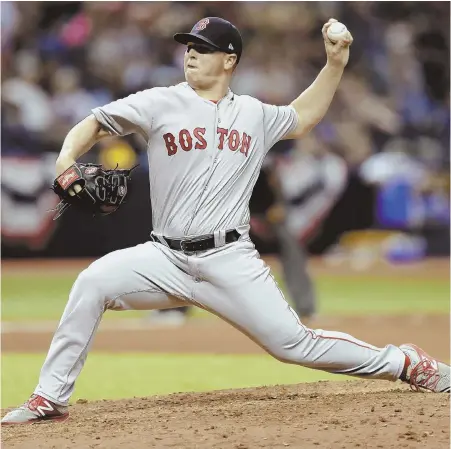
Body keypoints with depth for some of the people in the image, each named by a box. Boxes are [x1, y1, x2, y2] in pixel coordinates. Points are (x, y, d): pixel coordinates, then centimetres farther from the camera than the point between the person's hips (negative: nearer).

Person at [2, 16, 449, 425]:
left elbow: (302, 118, 31)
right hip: (166, 257, 0)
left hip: (230, 260, 0)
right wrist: (67, 159, -19)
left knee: (293, 343, -7)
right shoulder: (161, 104, 2)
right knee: (93, 282, -24)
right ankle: (51, 398, -15)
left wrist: (335, 63, 21)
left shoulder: (253, 114, 11)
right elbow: (94, 123, 2)